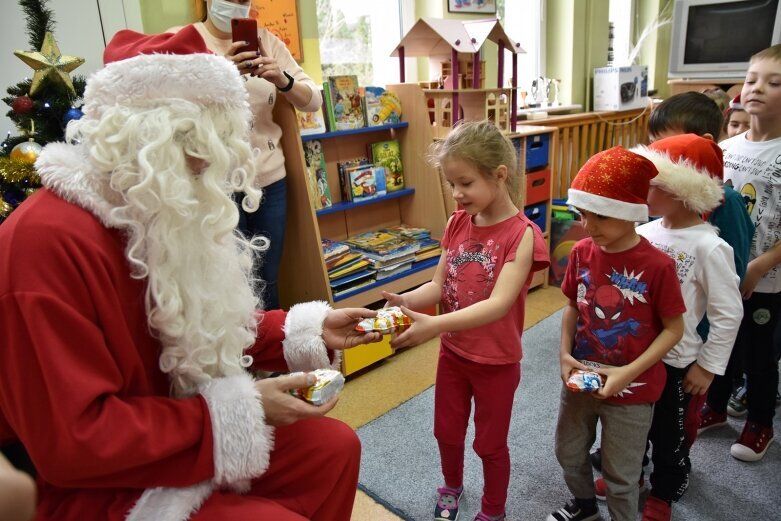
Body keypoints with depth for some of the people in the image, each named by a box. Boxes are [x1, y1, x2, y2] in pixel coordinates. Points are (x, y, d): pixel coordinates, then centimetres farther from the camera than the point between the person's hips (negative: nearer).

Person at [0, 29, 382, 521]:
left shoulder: (161, 219, 3)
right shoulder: (46, 240, -28)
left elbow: (206, 331, 11)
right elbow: (71, 441, -28)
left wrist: (308, 332, 1)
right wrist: (239, 409, -26)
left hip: (174, 434, 9)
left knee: (335, 447, 7)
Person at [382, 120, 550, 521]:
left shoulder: (522, 234, -23)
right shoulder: (457, 223, -4)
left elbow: (498, 304, -32)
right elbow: (439, 286, -3)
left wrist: (435, 325, -43)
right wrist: (404, 301, -23)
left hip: (497, 361, -5)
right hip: (452, 352, 5)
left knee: (490, 443, 17)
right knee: (446, 432, 24)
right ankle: (452, 487, 54)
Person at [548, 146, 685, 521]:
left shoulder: (657, 266, -22)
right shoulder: (581, 252, -9)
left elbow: (674, 328, -13)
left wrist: (629, 372, -21)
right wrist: (564, 353, -10)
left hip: (631, 390, -5)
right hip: (581, 380, 5)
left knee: (621, 474, 15)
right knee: (568, 453, 25)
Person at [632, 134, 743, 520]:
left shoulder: (708, 247, -21)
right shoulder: (645, 231, -6)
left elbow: (728, 314, -15)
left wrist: (708, 366, -10)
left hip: (674, 361, -5)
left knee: (667, 432, 17)